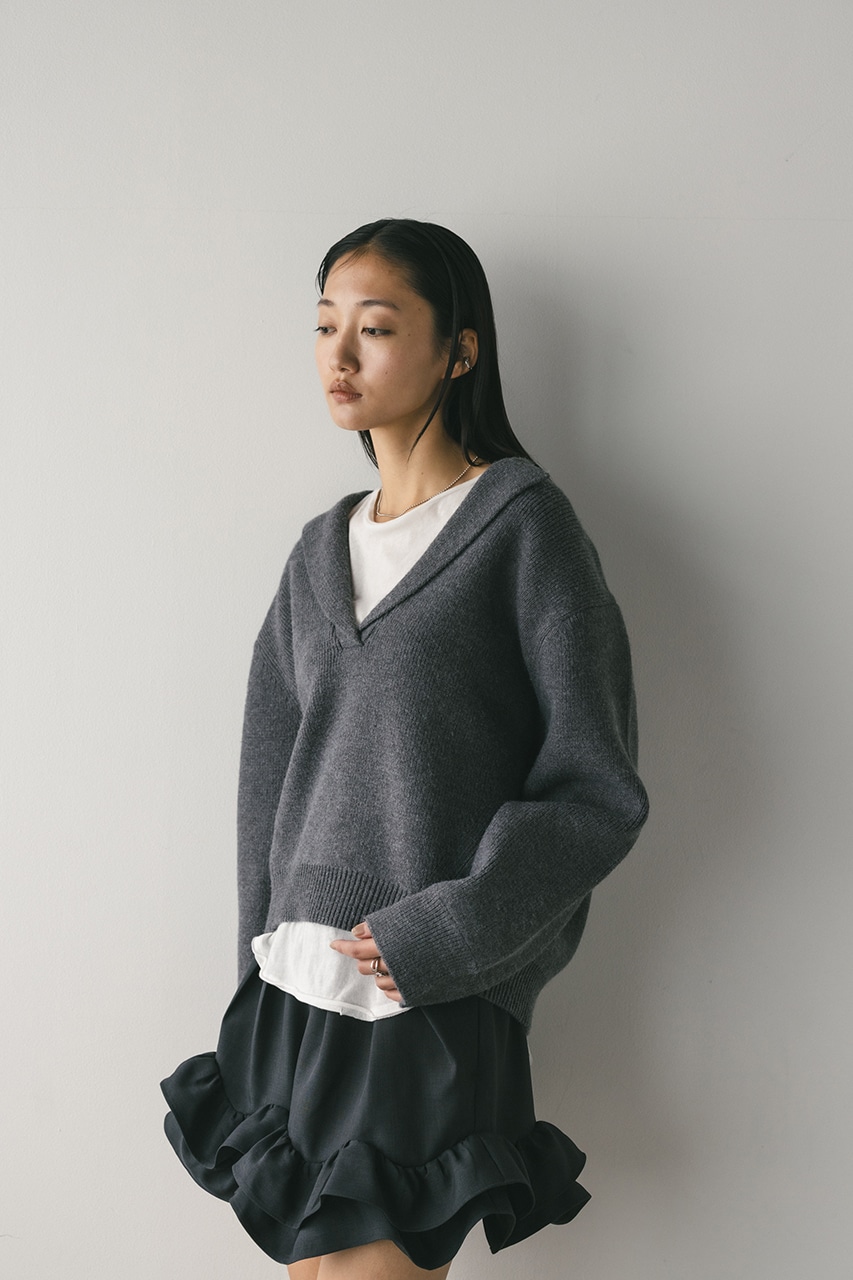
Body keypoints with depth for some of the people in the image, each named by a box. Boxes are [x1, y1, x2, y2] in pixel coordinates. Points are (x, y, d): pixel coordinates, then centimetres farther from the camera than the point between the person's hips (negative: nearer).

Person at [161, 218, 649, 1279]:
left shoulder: (522, 525, -5)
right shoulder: (322, 553, 12)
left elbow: (597, 788, -9)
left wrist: (444, 935, -15)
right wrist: (265, 972, 9)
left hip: (437, 1007, -5)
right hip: (297, 993, 6)